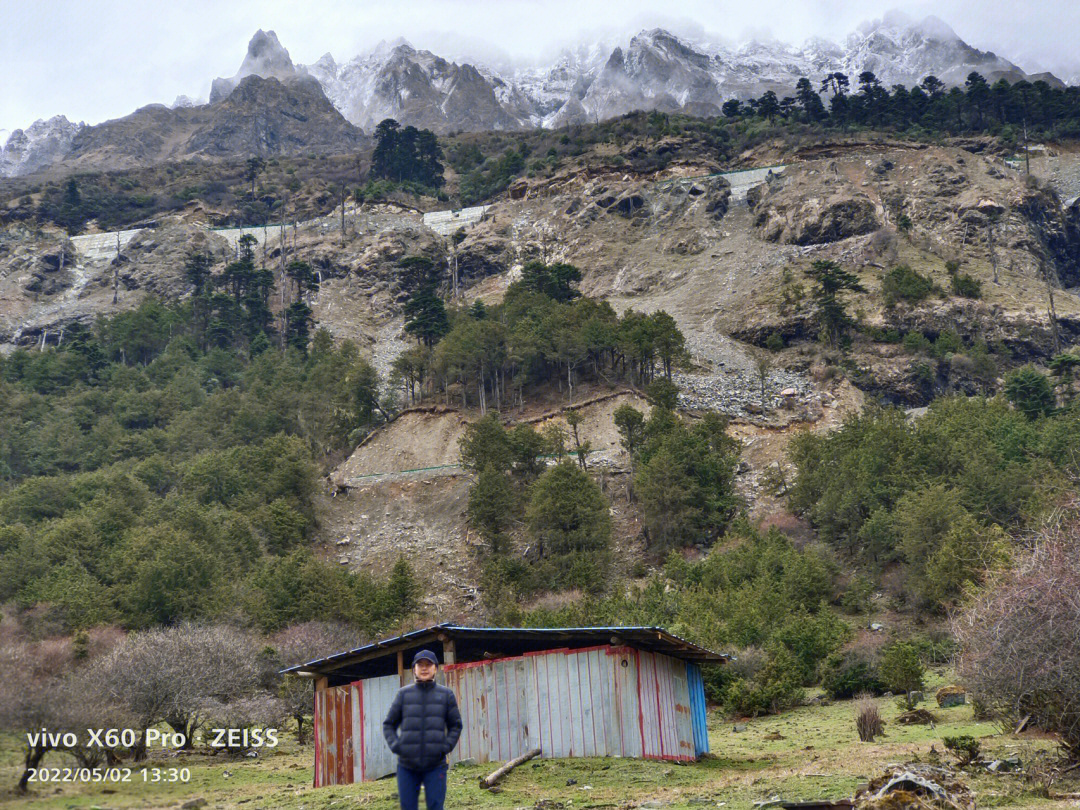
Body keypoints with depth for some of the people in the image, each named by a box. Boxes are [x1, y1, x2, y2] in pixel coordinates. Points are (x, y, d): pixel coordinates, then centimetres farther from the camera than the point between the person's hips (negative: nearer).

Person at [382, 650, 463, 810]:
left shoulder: (446, 694, 4)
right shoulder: (404, 694, 4)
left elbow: (455, 726, 11)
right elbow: (389, 724, 11)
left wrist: (446, 746, -4)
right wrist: (395, 746, -5)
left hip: (435, 765, -1)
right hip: (407, 766, 1)